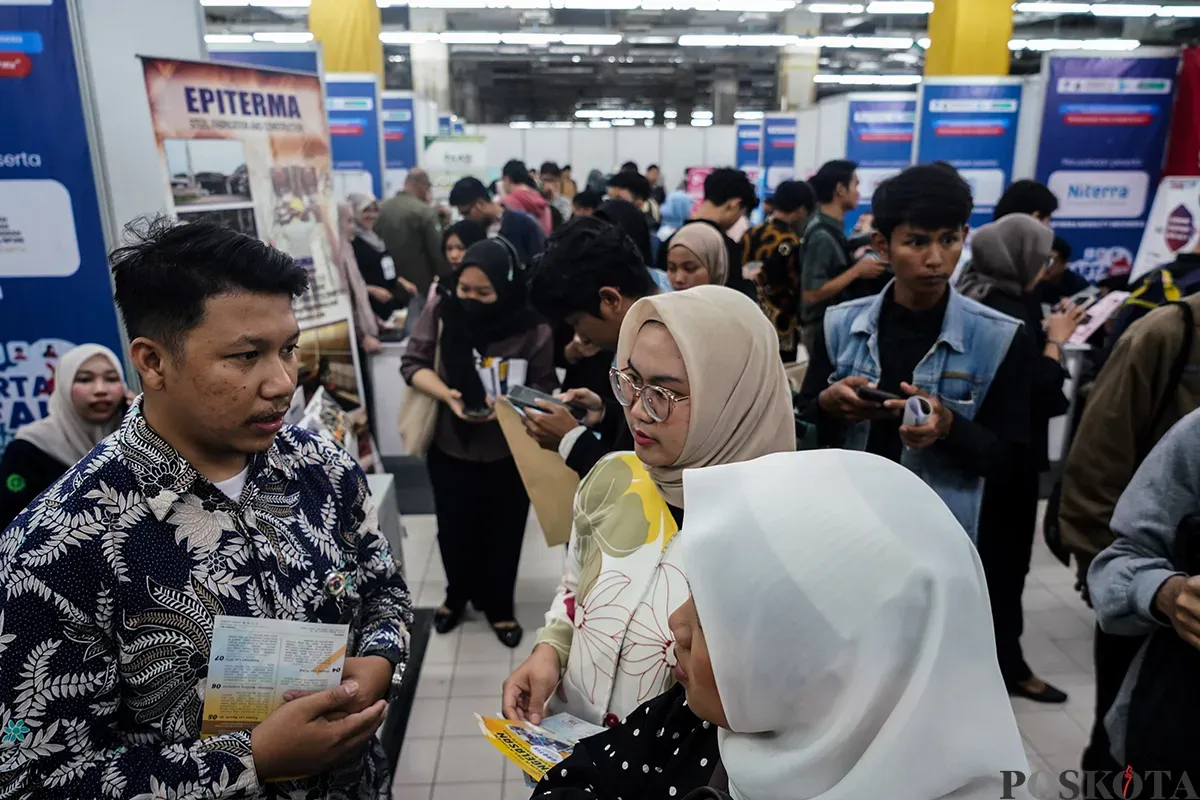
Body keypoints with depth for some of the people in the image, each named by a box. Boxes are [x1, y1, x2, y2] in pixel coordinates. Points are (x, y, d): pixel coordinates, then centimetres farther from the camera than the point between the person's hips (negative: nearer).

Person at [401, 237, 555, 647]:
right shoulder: (442, 310, -13)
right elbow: (413, 363, -6)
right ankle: (457, 594, 47)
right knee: (454, 530, 20)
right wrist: (446, 394, -24)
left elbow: (544, 390, -9)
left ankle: (498, 604, 41)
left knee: (503, 534, 16)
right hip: (449, 448, 2)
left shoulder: (533, 326, -18)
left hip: (510, 454, -1)